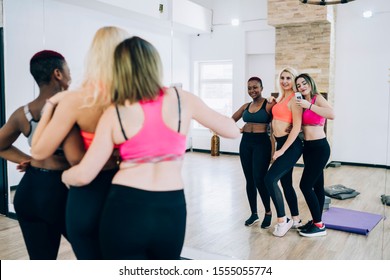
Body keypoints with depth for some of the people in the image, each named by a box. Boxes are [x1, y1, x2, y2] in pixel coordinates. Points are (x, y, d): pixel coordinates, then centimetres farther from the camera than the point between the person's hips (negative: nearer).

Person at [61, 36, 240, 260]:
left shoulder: (114, 114, -3)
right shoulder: (183, 100, -2)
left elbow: (83, 176, -3)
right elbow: (233, 131, 8)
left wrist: (64, 176, 21)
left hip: (124, 208, -1)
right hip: (170, 209, 2)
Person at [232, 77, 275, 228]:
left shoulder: (269, 105, -5)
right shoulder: (246, 106, 11)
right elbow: (231, 121, 21)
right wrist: (238, 129, 5)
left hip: (262, 143, -5)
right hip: (245, 143, 6)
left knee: (259, 179, -9)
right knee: (249, 180, 9)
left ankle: (268, 212, 14)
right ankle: (254, 214, 22)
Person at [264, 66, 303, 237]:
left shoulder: (294, 99, -11)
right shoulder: (282, 98, 15)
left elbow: (296, 127, -18)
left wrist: (282, 150, -19)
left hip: (290, 146, -9)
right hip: (282, 144, 9)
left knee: (270, 179, -15)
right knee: (286, 183, 13)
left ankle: (282, 220, -3)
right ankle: (296, 219, 27)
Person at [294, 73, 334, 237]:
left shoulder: (317, 98, -10)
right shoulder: (302, 102, 12)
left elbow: (332, 115, -27)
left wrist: (309, 105, -25)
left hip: (319, 147, -8)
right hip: (308, 147, 8)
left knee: (305, 185, -8)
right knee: (317, 186, 12)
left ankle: (319, 225, 2)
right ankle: (316, 221, 20)